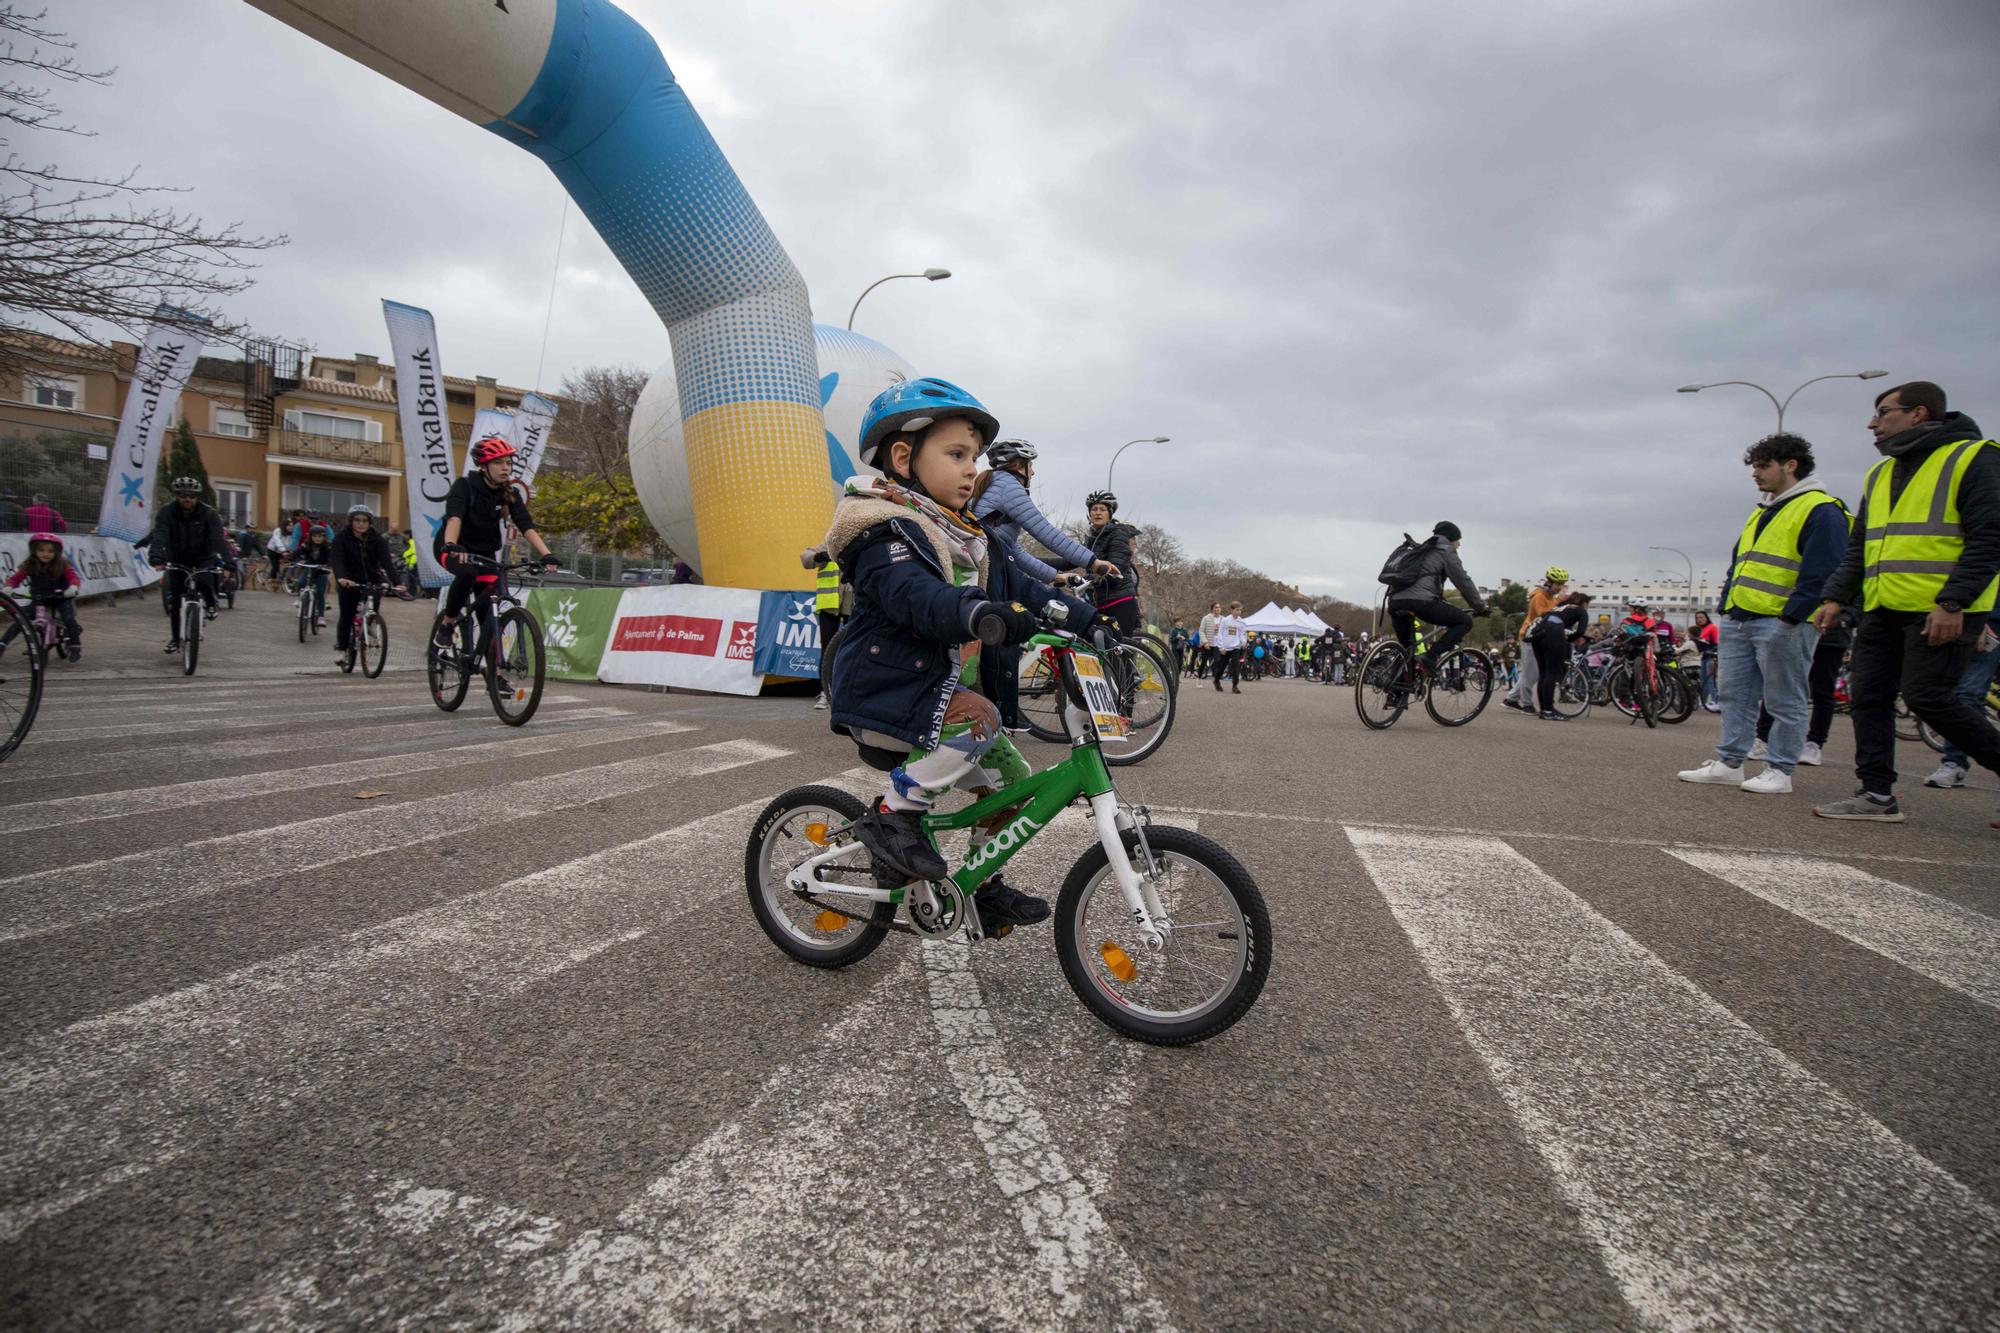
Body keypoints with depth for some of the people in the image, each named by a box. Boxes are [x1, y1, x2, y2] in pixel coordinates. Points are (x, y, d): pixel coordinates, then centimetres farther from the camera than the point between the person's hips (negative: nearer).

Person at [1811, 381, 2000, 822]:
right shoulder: (1879, 474, 19)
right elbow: (1858, 547, 21)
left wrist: (1952, 602, -20)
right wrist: (1835, 596, 9)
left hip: (1941, 612, -7)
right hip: (1883, 611, 8)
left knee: (1928, 697, -11)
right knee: (1867, 698, 3)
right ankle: (1877, 795, 7)